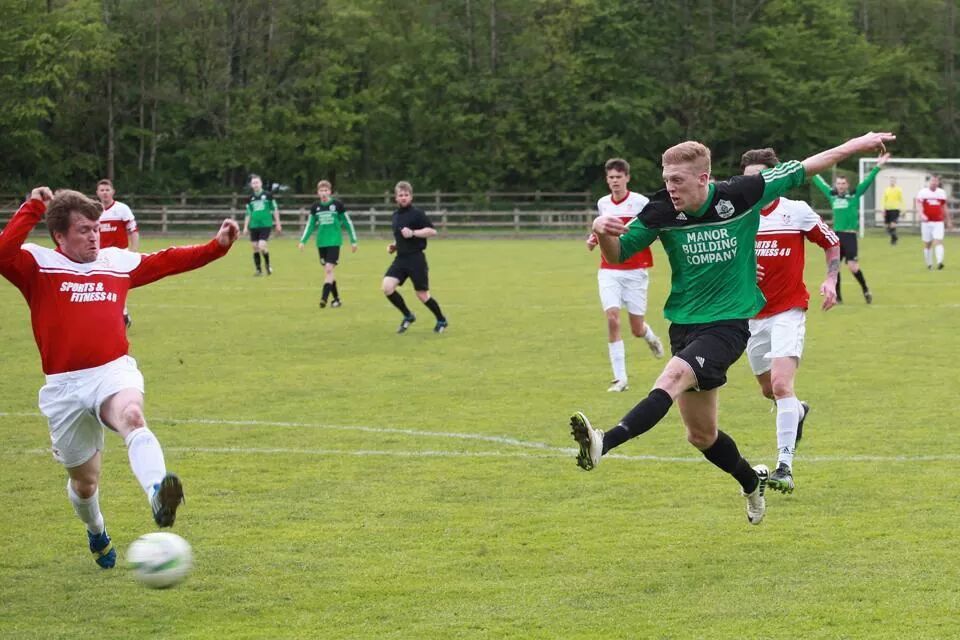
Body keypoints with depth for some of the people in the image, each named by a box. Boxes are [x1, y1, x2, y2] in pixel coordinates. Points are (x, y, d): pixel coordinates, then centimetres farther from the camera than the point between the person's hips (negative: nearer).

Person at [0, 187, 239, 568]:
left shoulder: (117, 261, 13)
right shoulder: (38, 265, 0)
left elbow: (167, 261, 24)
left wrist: (217, 247, 18)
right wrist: (33, 208, -17)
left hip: (114, 371, 1)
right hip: (65, 387, -1)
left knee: (132, 417, -37)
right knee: (84, 481, 13)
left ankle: (157, 494, -61)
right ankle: (96, 533, 47)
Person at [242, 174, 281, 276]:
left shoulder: (268, 195, -1)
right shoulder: (251, 198, 8)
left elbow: (275, 210, 4)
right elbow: (248, 214, 15)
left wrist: (277, 224, 3)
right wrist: (245, 227, 9)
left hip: (265, 225, -4)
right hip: (254, 226, 4)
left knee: (262, 246, -16)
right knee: (255, 248, 4)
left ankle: (268, 265, 6)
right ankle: (258, 269, 15)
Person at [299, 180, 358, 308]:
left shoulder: (337, 205, -4)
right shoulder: (315, 207, 5)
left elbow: (348, 222, 2)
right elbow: (310, 225, 13)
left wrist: (353, 241, 3)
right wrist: (303, 241, 4)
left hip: (334, 241, -4)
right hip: (321, 243, 4)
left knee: (328, 269, -15)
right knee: (327, 271, 7)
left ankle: (324, 298, -18)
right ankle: (336, 298, 17)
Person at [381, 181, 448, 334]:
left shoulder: (417, 213, -9)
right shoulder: (396, 215, 13)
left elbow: (432, 231, -15)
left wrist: (413, 233, -24)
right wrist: (394, 245, 10)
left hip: (416, 258, -6)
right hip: (401, 258, 6)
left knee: (422, 295, -1)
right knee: (387, 287, -13)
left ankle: (442, 321, 23)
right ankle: (408, 316, 6)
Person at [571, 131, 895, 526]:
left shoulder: (742, 194, -12)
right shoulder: (661, 211, -6)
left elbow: (803, 168, 2)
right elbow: (617, 253, 3)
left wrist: (858, 144, 8)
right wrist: (602, 232, -21)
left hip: (728, 324, -5)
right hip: (684, 325, 5)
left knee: (673, 376, -33)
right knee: (701, 435, 12)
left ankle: (603, 444, -50)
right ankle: (752, 482, 40)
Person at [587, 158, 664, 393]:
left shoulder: (640, 202, -6)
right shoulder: (602, 203, 8)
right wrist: (594, 238, 6)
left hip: (635, 271, -2)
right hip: (609, 271, 2)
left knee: (637, 329, 2)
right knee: (612, 319, -16)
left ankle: (650, 336, 42)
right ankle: (619, 378, -12)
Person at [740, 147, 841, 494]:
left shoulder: (797, 211, -6)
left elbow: (832, 243, 8)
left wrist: (830, 280, -6)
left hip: (788, 311, -4)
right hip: (751, 315, 4)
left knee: (781, 384, -21)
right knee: (768, 389, 17)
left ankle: (785, 466, -21)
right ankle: (798, 412, 53)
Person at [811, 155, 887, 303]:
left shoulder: (854, 196, -1)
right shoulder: (832, 196, 9)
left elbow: (867, 181, -4)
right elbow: (821, 184, 23)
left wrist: (878, 166, -11)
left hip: (850, 235, -4)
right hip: (836, 234, 4)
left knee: (853, 266, -11)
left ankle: (865, 290, 7)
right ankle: (837, 296, 13)